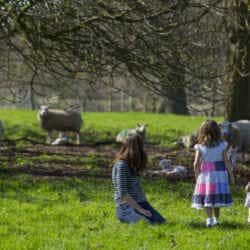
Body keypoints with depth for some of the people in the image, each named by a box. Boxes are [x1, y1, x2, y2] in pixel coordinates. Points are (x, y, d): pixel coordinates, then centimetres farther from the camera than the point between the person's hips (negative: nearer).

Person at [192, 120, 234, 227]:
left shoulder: (200, 147, -5)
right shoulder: (222, 145, -5)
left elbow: (196, 164, -7)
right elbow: (227, 161, -4)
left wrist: (197, 176, 7)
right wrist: (231, 174, 5)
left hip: (205, 174, -1)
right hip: (219, 174, 1)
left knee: (207, 197, 3)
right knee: (218, 197, 12)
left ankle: (209, 219, -8)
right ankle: (216, 219, 20)